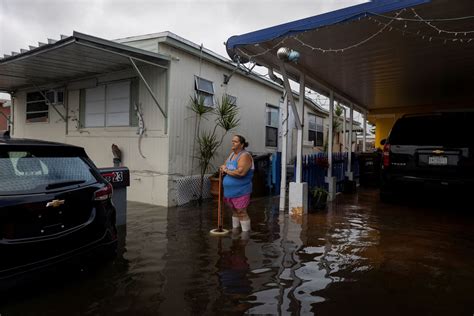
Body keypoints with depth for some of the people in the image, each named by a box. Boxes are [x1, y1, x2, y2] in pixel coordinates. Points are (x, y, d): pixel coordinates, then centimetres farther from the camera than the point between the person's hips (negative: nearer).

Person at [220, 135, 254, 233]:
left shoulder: (244, 156, -16)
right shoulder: (232, 154, 12)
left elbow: (241, 172, -29)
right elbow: (225, 165, 21)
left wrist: (227, 171, -15)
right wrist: (224, 168, -4)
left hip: (240, 190, -8)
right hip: (230, 190, 8)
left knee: (241, 212, -3)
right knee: (234, 211, 19)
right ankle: (234, 231, 31)